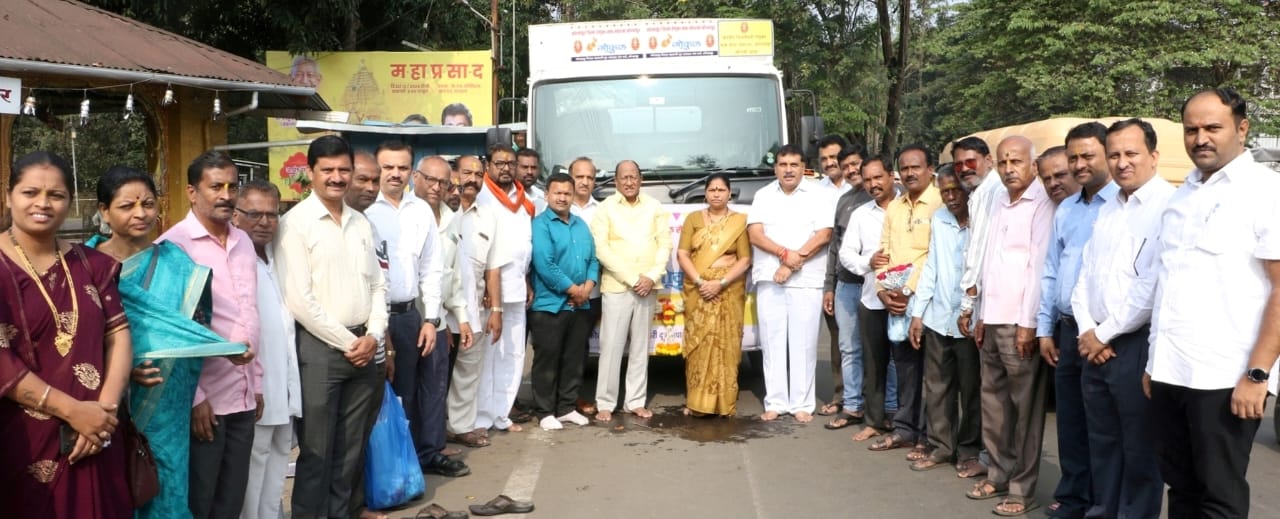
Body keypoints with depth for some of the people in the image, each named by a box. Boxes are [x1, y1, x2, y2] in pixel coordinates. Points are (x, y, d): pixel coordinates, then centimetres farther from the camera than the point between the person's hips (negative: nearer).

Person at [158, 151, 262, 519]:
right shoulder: (174, 244, -10)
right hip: (204, 396, -6)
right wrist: (193, 396, -14)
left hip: (244, 394, 6)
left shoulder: (243, 241, 10)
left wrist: (256, 381, 14)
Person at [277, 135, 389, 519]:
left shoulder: (361, 223, 11)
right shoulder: (296, 222, -7)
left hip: (364, 347, 6)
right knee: (317, 449, 3)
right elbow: (298, 299, -13)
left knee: (353, 446, 13)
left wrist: (373, 335, -3)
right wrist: (346, 342, -11)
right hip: (319, 347, -5)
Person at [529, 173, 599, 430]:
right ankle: (545, 412, 8)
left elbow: (593, 259, 12)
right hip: (550, 305, -7)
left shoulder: (581, 225, 15)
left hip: (580, 305, 7)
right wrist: (572, 289, -13)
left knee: (574, 359, 11)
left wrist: (587, 287, -6)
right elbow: (544, 265, -17)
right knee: (547, 361, -1)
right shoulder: (540, 224, -8)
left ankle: (567, 408, 22)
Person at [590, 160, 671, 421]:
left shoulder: (654, 207, 8)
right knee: (611, 345, -2)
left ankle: (635, 401, 16)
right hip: (616, 286, -3)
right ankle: (605, 403, 5)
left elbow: (665, 244, 6)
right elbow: (601, 249, -8)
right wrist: (632, 278, -13)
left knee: (640, 346, 8)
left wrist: (652, 277, -8)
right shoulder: (605, 208, 0)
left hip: (647, 287, 3)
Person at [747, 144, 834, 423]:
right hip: (769, 278, 3)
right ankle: (775, 402, 10)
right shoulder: (763, 195, 10)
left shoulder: (819, 195, 3)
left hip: (806, 280, -2)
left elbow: (824, 234, -7)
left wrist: (792, 264, -13)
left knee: (803, 342, 0)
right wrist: (785, 253, -16)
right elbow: (754, 233, 0)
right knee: (772, 341, 4)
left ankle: (802, 403, 7)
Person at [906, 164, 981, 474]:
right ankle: (941, 447, 24)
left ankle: (969, 450, 21)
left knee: (971, 390, 8)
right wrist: (917, 313, 9)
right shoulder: (939, 220, 6)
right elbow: (931, 267, 10)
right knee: (936, 388, 11)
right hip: (937, 320, 5)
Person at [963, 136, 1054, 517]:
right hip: (993, 319, 7)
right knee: (993, 401, 12)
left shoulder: (1042, 205, -9)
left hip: (1020, 322, -7)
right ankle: (999, 473, 24)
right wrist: (982, 315, 16)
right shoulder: (999, 205, 16)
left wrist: (1028, 323, -17)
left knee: (1025, 407, 1)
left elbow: (1039, 266, -14)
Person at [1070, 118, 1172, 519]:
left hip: (1137, 345, -7)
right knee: (1101, 440, 16)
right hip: (1096, 344, 7)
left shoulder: (1167, 207, -11)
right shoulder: (1108, 209, 15)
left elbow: (1155, 287, -19)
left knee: (1140, 447, 5)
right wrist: (1088, 329, 0)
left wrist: (1107, 333, -11)